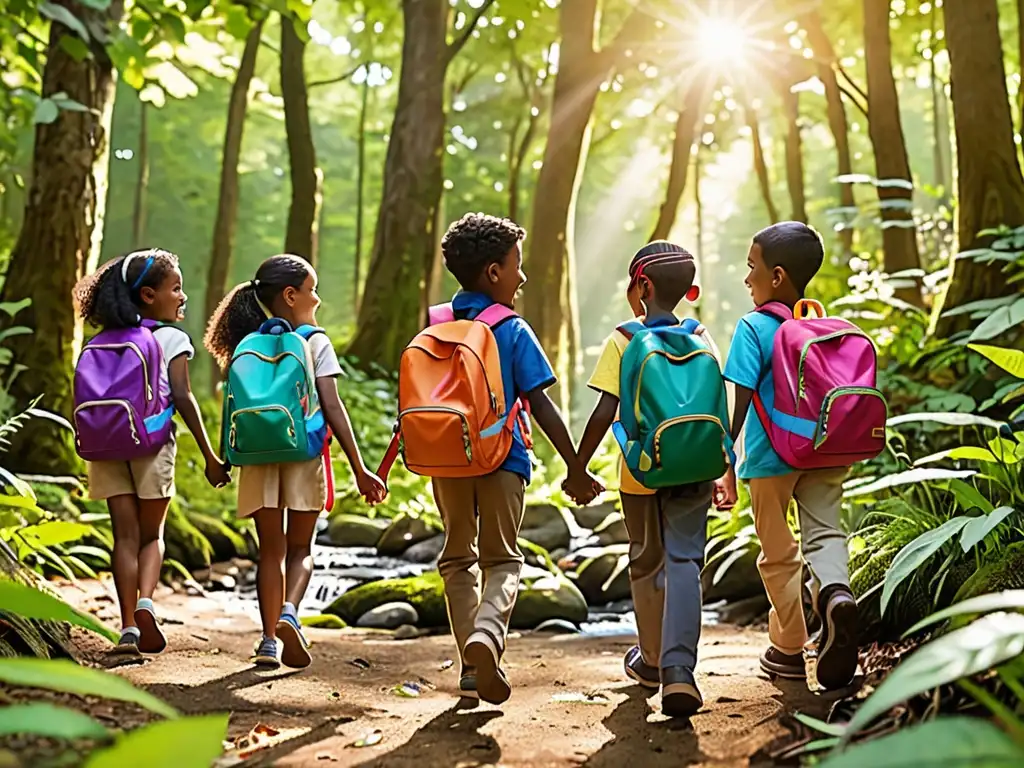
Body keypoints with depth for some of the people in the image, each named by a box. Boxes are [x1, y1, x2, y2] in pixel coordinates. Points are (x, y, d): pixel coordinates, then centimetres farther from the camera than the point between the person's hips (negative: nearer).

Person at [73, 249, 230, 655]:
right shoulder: (171, 338, -3)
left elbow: (89, 401, 8)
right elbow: (183, 398, -10)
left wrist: (88, 446, 18)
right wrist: (210, 457, -8)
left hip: (107, 447, 4)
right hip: (152, 445, -3)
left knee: (126, 537, 5)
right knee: (151, 536, 10)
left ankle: (129, 626, 0)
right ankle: (144, 602, -13)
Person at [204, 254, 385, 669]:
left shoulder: (247, 345, 8)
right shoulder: (315, 342, -2)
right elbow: (333, 408, -8)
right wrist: (359, 469, -8)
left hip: (258, 457, 2)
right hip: (304, 455, -2)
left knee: (272, 550, 12)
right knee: (300, 548, 11)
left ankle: (269, 639, 6)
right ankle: (288, 612, -14)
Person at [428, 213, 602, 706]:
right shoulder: (513, 331, -7)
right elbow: (541, 406, -9)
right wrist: (575, 469, -4)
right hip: (501, 458, -3)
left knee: (458, 557, 16)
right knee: (502, 560, 8)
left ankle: (471, 666, 13)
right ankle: (487, 633, -21)